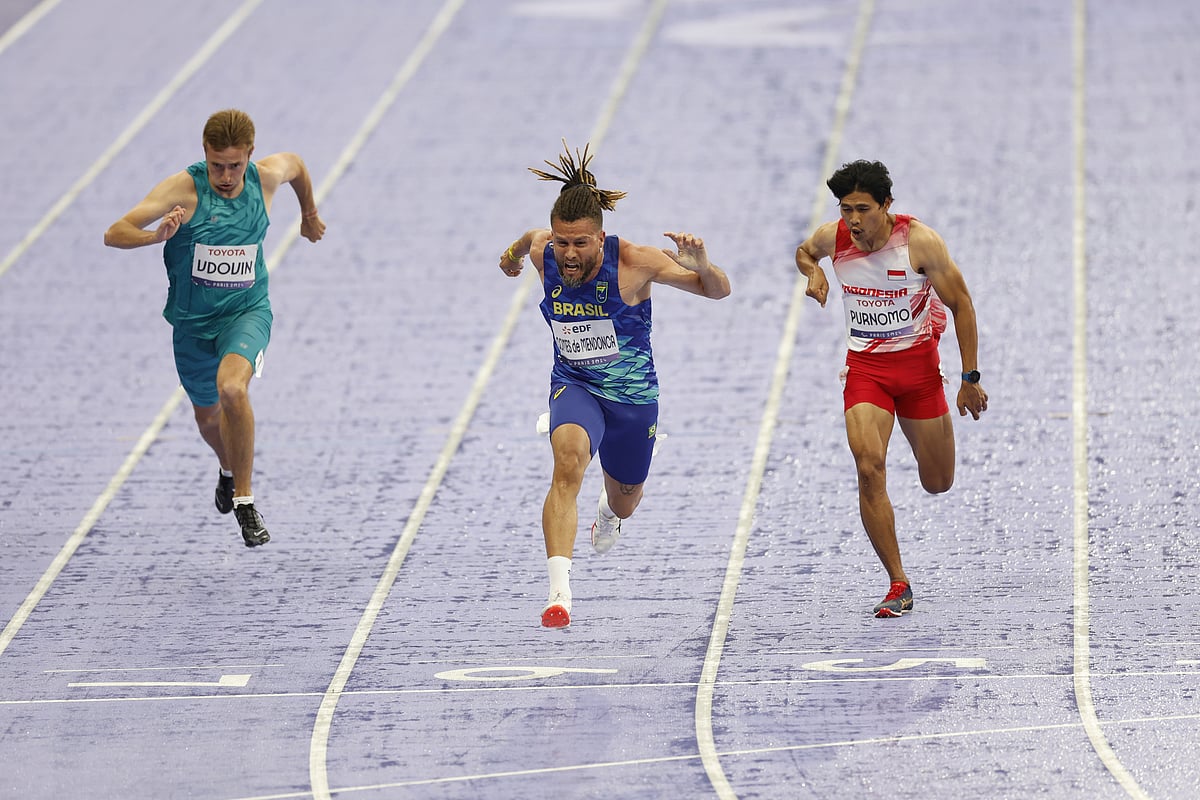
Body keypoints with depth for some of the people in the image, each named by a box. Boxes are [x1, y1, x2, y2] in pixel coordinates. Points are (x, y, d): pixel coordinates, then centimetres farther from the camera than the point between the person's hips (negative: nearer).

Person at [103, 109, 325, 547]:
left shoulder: (266, 177, -12)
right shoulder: (183, 189, -20)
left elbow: (295, 163, 15)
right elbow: (114, 234, -27)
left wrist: (309, 214, 31)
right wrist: (156, 236, -47)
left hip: (246, 312, -1)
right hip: (193, 320, 1)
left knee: (232, 388, -31)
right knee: (208, 416, 22)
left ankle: (244, 498, -19)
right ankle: (229, 468, 58)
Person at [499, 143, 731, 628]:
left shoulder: (634, 263, -23)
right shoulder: (543, 253, -16)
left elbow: (718, 291, -17)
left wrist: (700, 265, -40)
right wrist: (514, 252, 36)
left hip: (632, 392, 0)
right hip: (574, 384, 0)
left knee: (624, 501, 21)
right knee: (569, 457, -34)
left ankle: (609, 512, 64)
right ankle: (558, 589, -42)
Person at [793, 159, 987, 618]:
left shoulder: (919, 241, -18)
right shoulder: (833, 239, -9)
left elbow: (961, 304, -9)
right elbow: (804, 252, 17)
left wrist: (970, 378, -10)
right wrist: (812, 272, -8)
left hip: (918, 362, -1)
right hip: (865, 368, 1)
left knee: (938, 484, 9)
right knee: (869, 468, -22)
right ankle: (898, 585, -15)